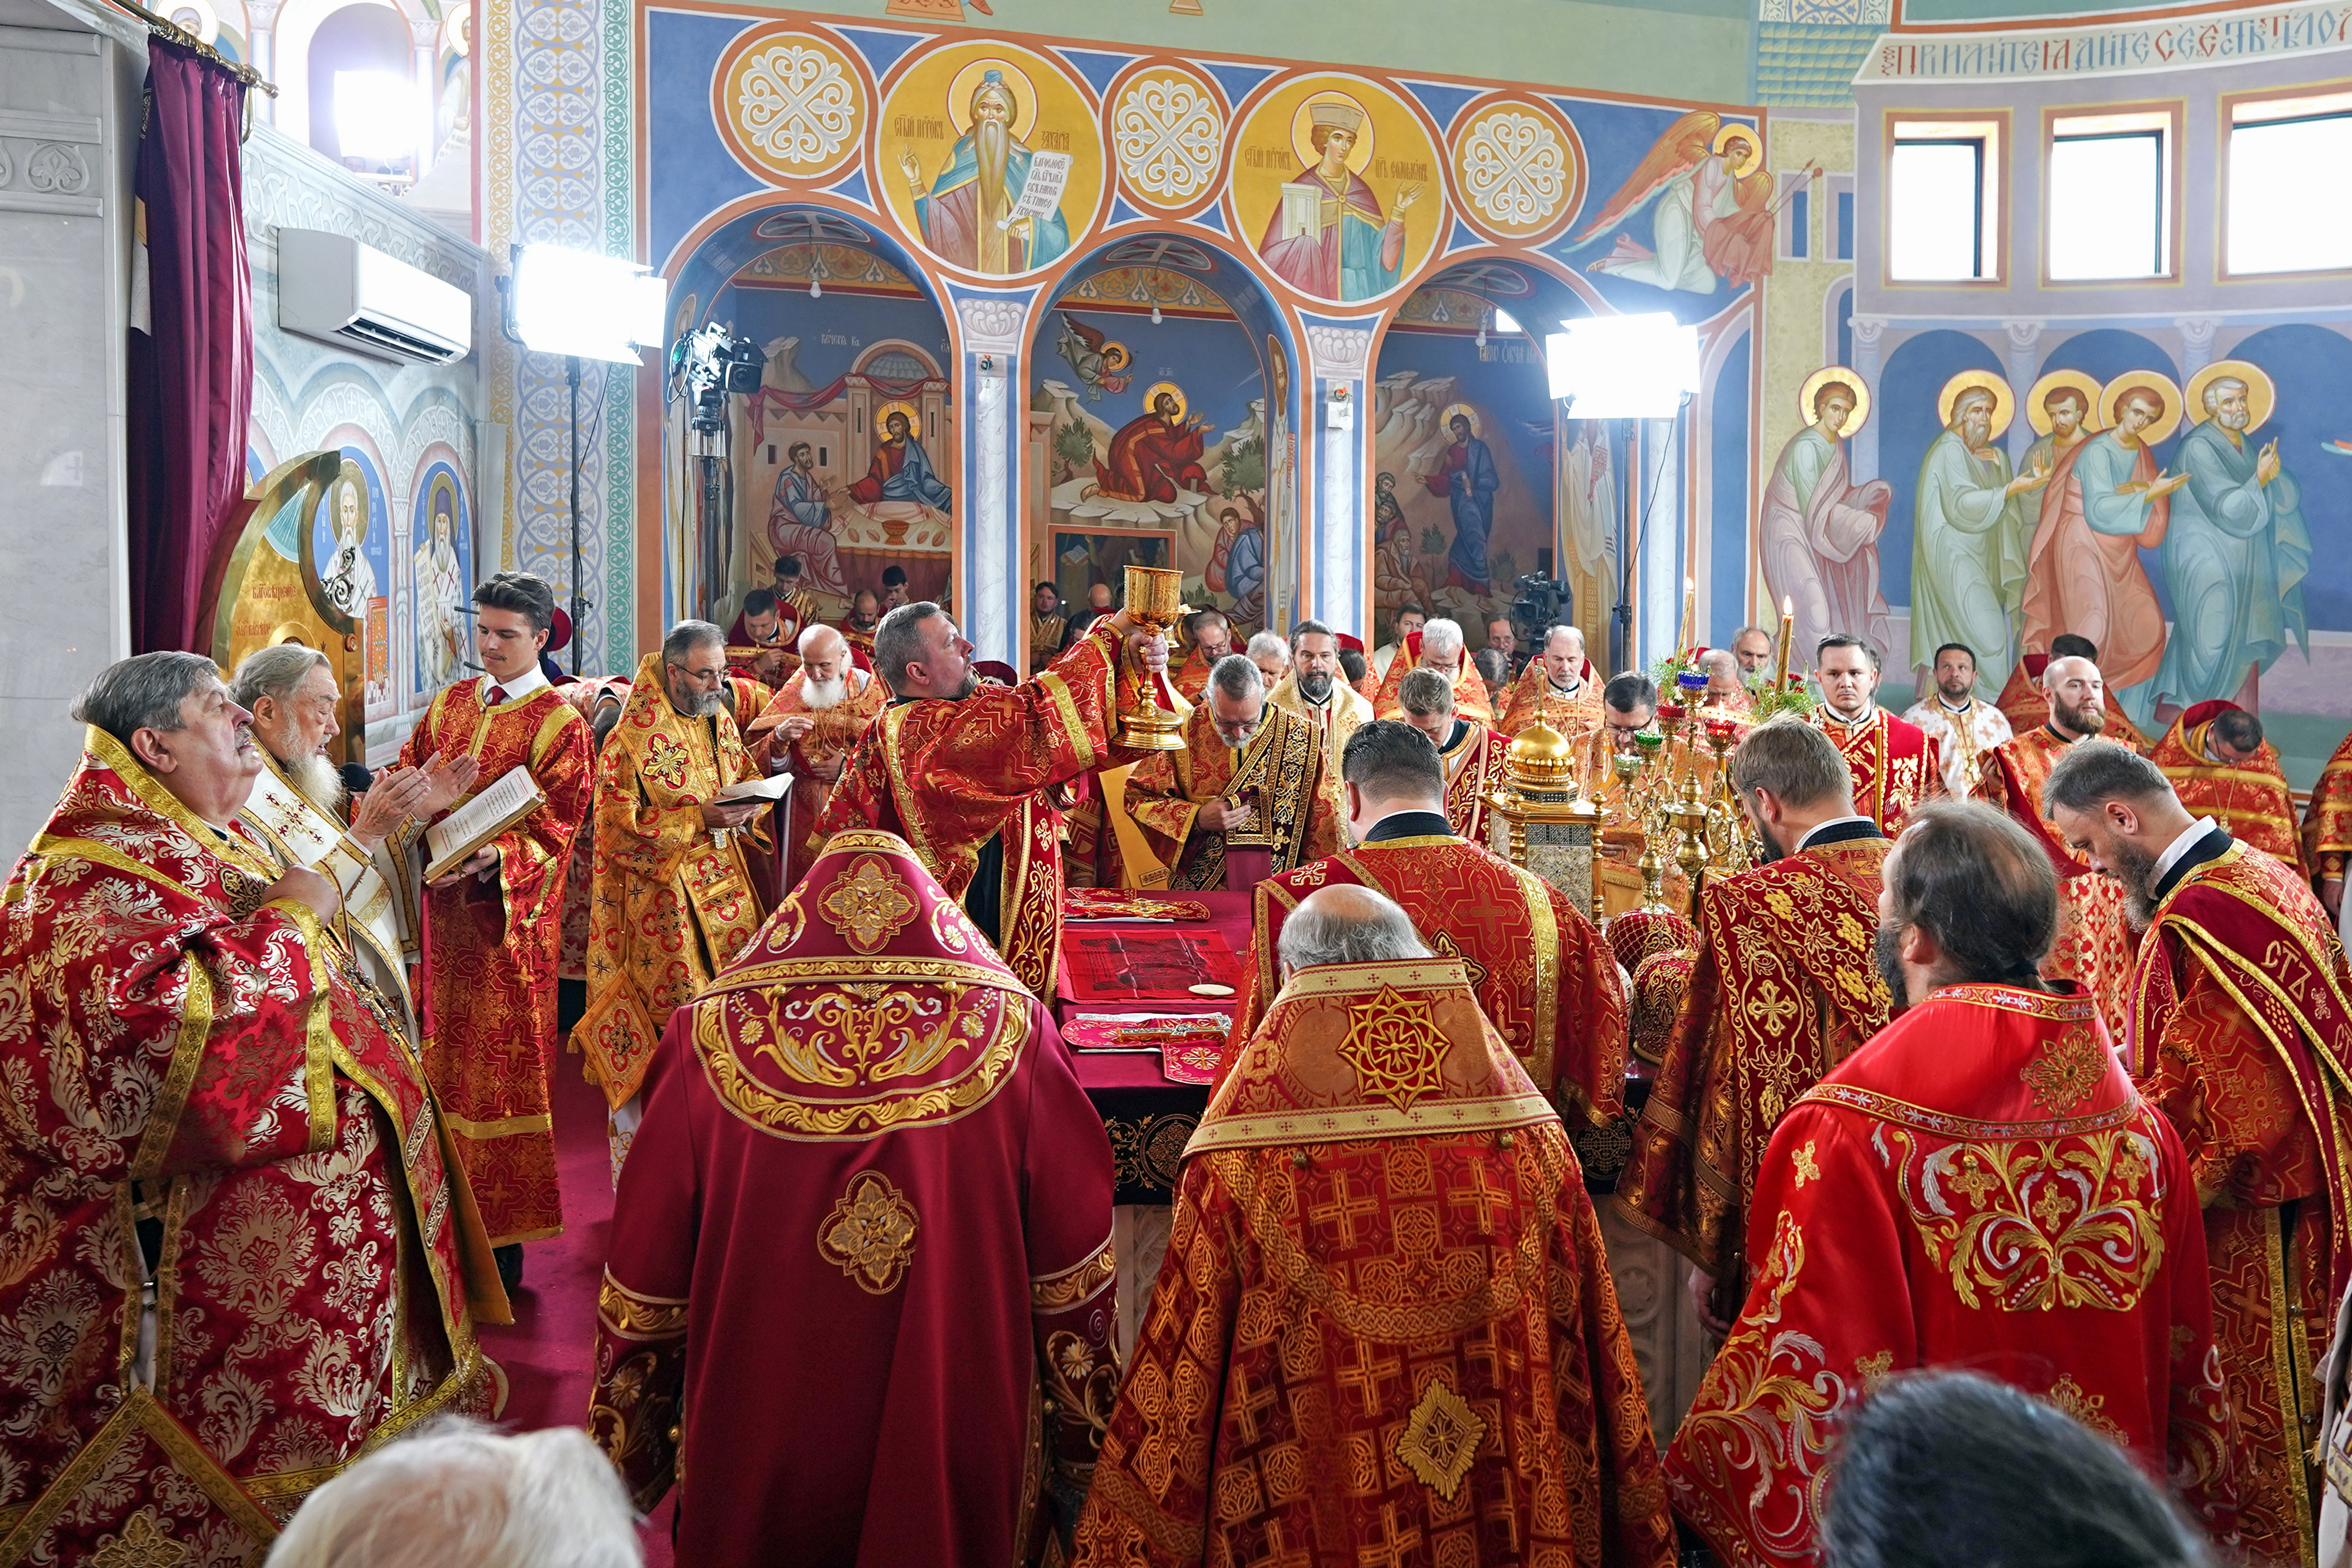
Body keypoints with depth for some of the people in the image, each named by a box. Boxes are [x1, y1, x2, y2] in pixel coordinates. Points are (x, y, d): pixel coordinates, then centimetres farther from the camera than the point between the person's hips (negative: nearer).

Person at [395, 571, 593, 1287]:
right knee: (446, 1050, 12)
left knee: (502, 1061, -1)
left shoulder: (559, 723, -6)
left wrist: (489, 856, -29)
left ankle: (504, 1241, 9)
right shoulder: (450, 703, 11)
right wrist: (411, 820, -5)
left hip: (508, 911, -5)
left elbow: (553, 824, -13)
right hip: (444, 901, 6)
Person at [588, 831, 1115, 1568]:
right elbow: (1072, 1272, -8)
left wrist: (625, 1447, 9)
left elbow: (645, 1278, -5)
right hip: (959, 1440, 0)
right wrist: (1083, 1439, 5)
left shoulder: (711, 1034, -12)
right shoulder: (1013, 1027, -12)